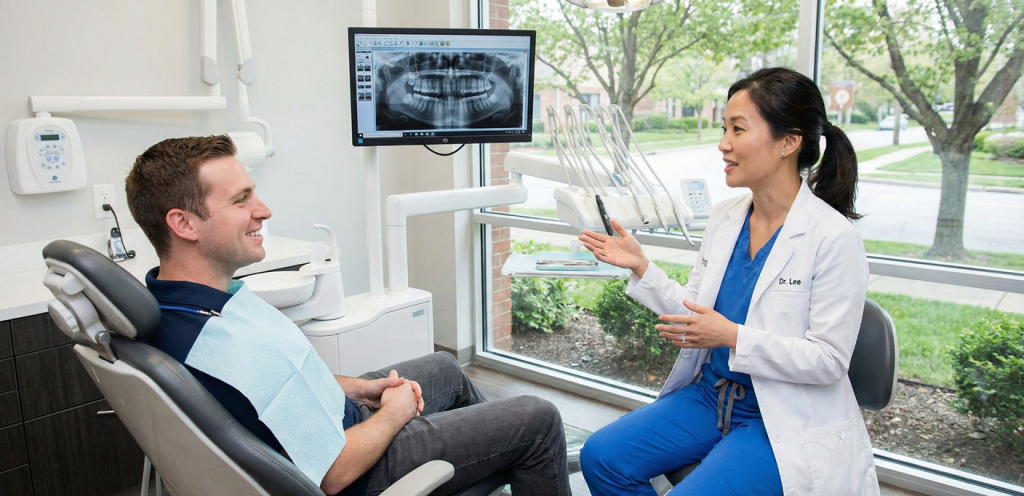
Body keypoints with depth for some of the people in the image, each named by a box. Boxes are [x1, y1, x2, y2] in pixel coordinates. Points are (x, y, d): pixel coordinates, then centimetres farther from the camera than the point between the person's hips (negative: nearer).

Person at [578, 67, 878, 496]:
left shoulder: (833, 237, -17)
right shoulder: (725, 217, 1)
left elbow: (829, 360, -17)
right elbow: (696, 313, 6)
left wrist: (734, 337, -26)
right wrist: (641, 268, -6)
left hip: (785, 421, -5)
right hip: (710, 394, 6)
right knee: (601, 456, -6)